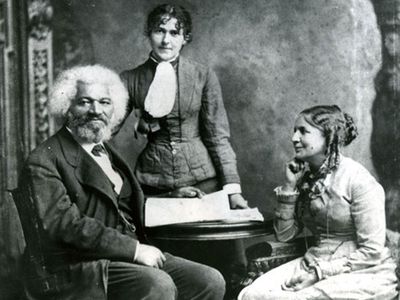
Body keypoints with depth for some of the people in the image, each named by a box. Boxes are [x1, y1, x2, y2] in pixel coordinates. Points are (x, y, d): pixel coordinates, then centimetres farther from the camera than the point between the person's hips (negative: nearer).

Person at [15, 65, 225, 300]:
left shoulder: (107, 153, 20)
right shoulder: (43, 162, -6)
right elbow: (64, 224, -18)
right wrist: (134, 249, -20)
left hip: (129, 255, 8)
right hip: (79, 269, -8)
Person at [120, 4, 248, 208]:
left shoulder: (203, 76, 0)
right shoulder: (131, 79, 2)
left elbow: (218, 137, 0)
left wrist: (232, 189, -6)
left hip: (202, 181, 0)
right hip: (152, 184, 0)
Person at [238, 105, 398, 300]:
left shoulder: (358, 180, -12)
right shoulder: (305, 177, 7)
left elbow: (372, 251, -14)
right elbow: (284, 235, 9)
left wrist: (319, 273, -17)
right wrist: (289, 186, -2)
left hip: (363, 273, -5)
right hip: (313, 264, 6)